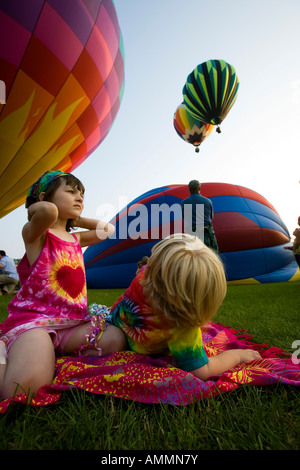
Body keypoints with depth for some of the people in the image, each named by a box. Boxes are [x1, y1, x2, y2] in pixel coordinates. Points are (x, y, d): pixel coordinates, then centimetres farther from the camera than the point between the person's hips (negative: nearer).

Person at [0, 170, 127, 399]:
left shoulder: (76, 239, 18)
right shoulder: (34, 233, -3)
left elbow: (107, 229, 29)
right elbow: (48, 210, -27)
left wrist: (76, 219, 23)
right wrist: (34, 209, -3)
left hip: (73, 322, 7)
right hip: (33, 318, -7)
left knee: (116, 339, -18)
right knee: (23, 388, -30)